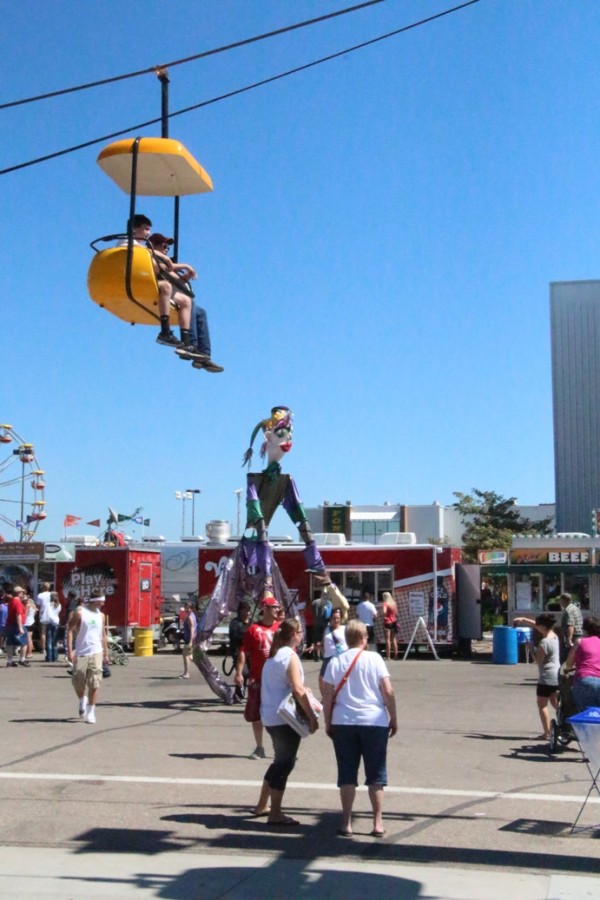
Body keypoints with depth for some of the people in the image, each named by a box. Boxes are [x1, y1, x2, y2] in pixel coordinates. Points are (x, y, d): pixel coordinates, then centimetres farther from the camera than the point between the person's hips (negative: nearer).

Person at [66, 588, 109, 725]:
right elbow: (70, 631, -7)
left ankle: (91, 712, 3)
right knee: (78, 682, 5)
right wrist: (70, 651, -13)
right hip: (81, 653, -3)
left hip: (96, 653, 3)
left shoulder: (101, 615, 10)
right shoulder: (80, 613, -5)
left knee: (94, 684, -5)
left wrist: (106, 654, 16)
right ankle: (82, 701, 35)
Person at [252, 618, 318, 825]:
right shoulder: (290, 656, -14)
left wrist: (303, 690, 18)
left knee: (281, 761, 21)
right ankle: (275, 814, 2)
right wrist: (312, 716, -18)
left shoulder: (273, 656, 13)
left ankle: (262, 805, 27)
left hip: (270, 716, 9)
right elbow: (298, 690, -21)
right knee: (285, 763, -1)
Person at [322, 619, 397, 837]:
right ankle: (378, 823, 9)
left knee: (347, 774, 8)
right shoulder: (374, 658, -3)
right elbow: (388, 691, -6)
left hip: (343, 723, 2)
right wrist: (393, 719, 4)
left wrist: (328, 723, 9)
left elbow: (327, 696, 0)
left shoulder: (336, 662, 2)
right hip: (374, 722, -1)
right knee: (376, 775, 9)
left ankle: (346, 823, 10)